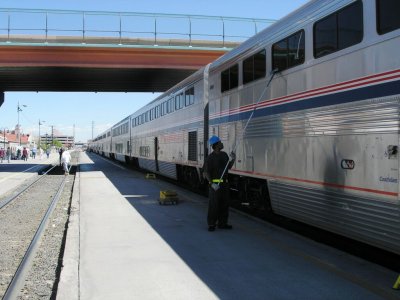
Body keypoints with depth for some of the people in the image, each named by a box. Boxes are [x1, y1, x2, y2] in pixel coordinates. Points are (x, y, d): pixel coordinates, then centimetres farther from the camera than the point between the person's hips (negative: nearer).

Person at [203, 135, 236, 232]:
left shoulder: (224, 154, 9)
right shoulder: (210, 158, -11)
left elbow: (229, 167, 20)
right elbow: (206, 172, -13)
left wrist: (233, 159, 1)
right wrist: (212, 184, -23)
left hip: (224, 183, 7)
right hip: (215, 184, -7)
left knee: (224, 204, 10)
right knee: (213, 205, -3)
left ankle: (222, 223, 19)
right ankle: (211, 224, 5)